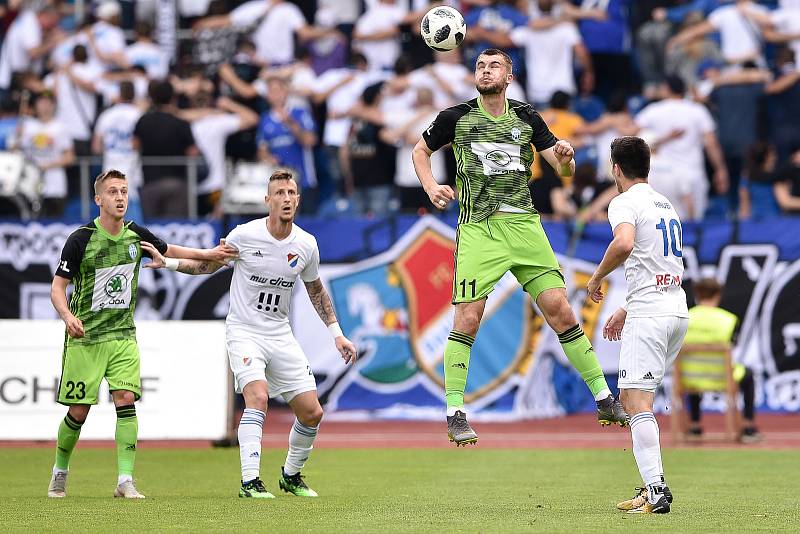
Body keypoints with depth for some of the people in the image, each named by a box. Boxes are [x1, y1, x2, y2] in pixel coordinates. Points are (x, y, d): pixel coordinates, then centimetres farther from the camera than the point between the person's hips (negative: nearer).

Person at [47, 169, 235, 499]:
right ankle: (59, 472, 22)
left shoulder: (136, 235, 1)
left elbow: (167, 250, 22)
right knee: (78, 412, -2)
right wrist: (68, 316, -27)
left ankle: (125, 481, -13)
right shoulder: (81, 240, -12)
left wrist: (208, 254, 18)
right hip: (84, 337, -3)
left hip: (123, 336, 3)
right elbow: (58, 287, -9)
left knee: (126, 400, -14)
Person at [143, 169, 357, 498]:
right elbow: (208, 265, 4)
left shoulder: (306, 245, -1)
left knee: (312, 413, 1)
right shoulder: (245, 235, -11)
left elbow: (316, 290, 16)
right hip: (244, 332, -4)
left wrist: (337, 334, 13)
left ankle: (291, 476, 25)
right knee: (258, 395, -28)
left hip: (281, 335, 4)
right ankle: (250, 481, -27)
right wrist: (168, 262, -8)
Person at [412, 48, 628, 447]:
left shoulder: (527, 119, 10)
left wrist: (565, 156, -15)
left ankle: (604, 401, 7)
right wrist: (431, 188, 2)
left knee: (559, 308, -2)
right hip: (478, 229, -2)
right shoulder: (456, 118, 4)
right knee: (468, 318, -10)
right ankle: (455, 414, 0)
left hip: (524, 223, 2)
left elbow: (565, 169, 8)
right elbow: (420, 151, 20)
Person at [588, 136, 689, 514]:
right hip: (677, 310, 9)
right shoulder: (666, 205, 21)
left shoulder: (625, 203, -6)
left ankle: (656, 491, -21)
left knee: (637, 401, -11)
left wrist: (597, 278, -12)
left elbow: (625, 243, -28)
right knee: (629, 396, 16)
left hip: (649, 314, -9)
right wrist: (626, 311, 31)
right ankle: (651, 486, 13)